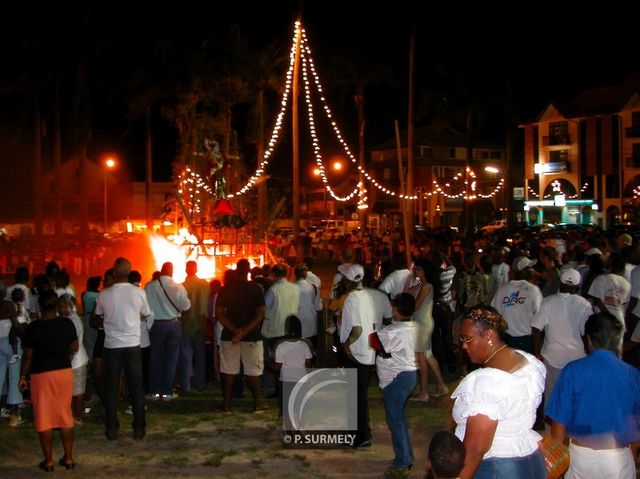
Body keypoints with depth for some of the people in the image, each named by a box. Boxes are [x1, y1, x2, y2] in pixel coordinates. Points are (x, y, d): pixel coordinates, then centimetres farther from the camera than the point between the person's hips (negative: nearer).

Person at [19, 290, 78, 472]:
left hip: (42, 375, -3)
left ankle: (48, 461, 11)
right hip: (64, 372, 3)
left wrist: (22, 376, 3)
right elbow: (74, 347, 9)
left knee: (43, 417, 6)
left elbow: (28, 355, -9)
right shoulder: (67, 323, -3)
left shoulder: (34, 327, -13)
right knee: (65, 414, 12)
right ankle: (68, 458, 16)